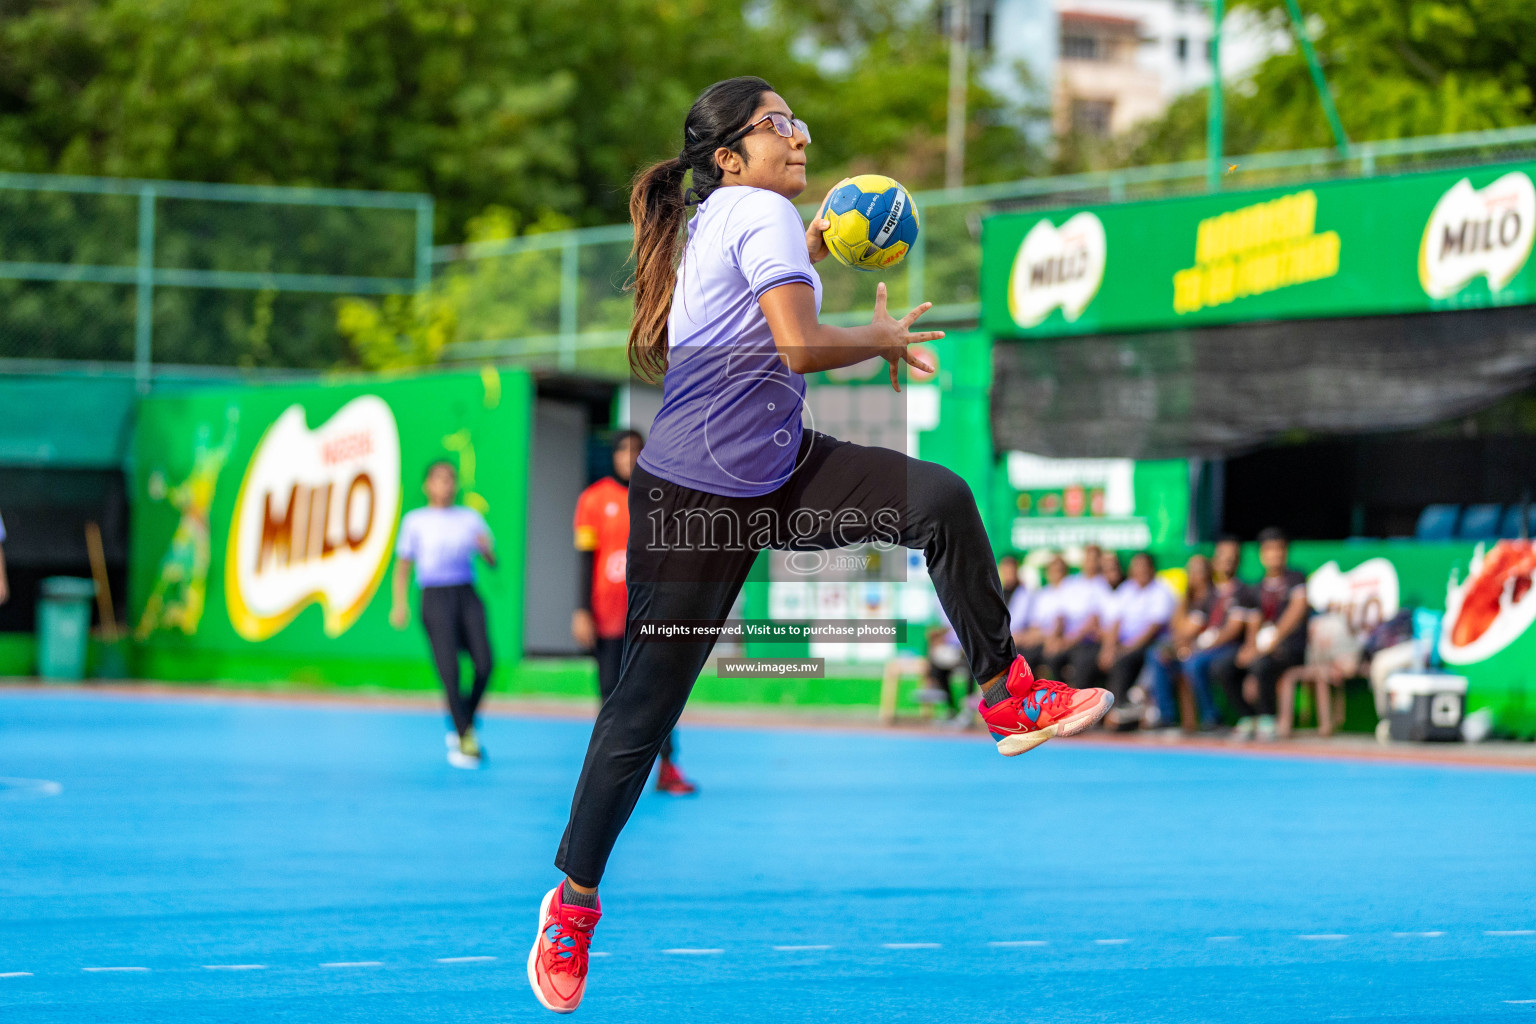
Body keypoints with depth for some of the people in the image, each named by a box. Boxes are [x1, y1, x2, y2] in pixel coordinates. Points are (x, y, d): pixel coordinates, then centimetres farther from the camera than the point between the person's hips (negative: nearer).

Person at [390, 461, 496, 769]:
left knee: (484, 664, -11)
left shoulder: (471, 518, 14)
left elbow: (492, 563, 11)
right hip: (435, 597, -3)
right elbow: (403, 566, 9)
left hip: (467, 596, 3)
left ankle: (463, 727, 11)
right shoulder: (415, 521, 8)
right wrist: (400, 604, -5)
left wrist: (486, 549, -12)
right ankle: (465, 738, -5)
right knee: (449, 669, -15)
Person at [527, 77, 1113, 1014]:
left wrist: (812, 252, 20)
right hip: (693, 498, -9)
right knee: (645, 709, -2)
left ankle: (1009, 699, -1)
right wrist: (884, 339, -8)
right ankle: (574, 901, 11)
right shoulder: (763, 212, -14)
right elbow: (800, 348, -24)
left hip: (779, 472, 9)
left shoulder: (719, 217, 13)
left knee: (941, 498, -9)